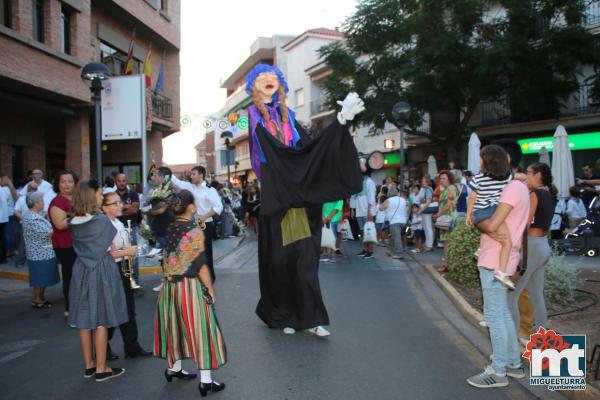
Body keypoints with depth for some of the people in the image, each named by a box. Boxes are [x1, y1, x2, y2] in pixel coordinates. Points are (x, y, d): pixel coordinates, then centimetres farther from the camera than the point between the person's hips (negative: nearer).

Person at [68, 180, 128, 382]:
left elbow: (81, 249, 12)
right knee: (101, 321, 3)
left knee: (85, 321, 13)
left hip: (81, 271, 6)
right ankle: (101, 369, 11)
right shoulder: (102, 220, -14)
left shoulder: (74, 223, 3)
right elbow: (111, 250, -6)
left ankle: (89, 365, 25)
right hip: (101, 272, -6)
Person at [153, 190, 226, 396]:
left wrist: (171, 280, 19)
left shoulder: (169, 230, 3)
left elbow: (167, 261, 8)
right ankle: (206, 380, 6)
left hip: (170, 285, 7)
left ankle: (174, 368, 36)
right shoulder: (194, 231, -16)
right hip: (190, 285, -7)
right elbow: (200, 265, -15)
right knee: (199, 329, 1)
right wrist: (210, 289, -8)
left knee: (176, 326, 20)